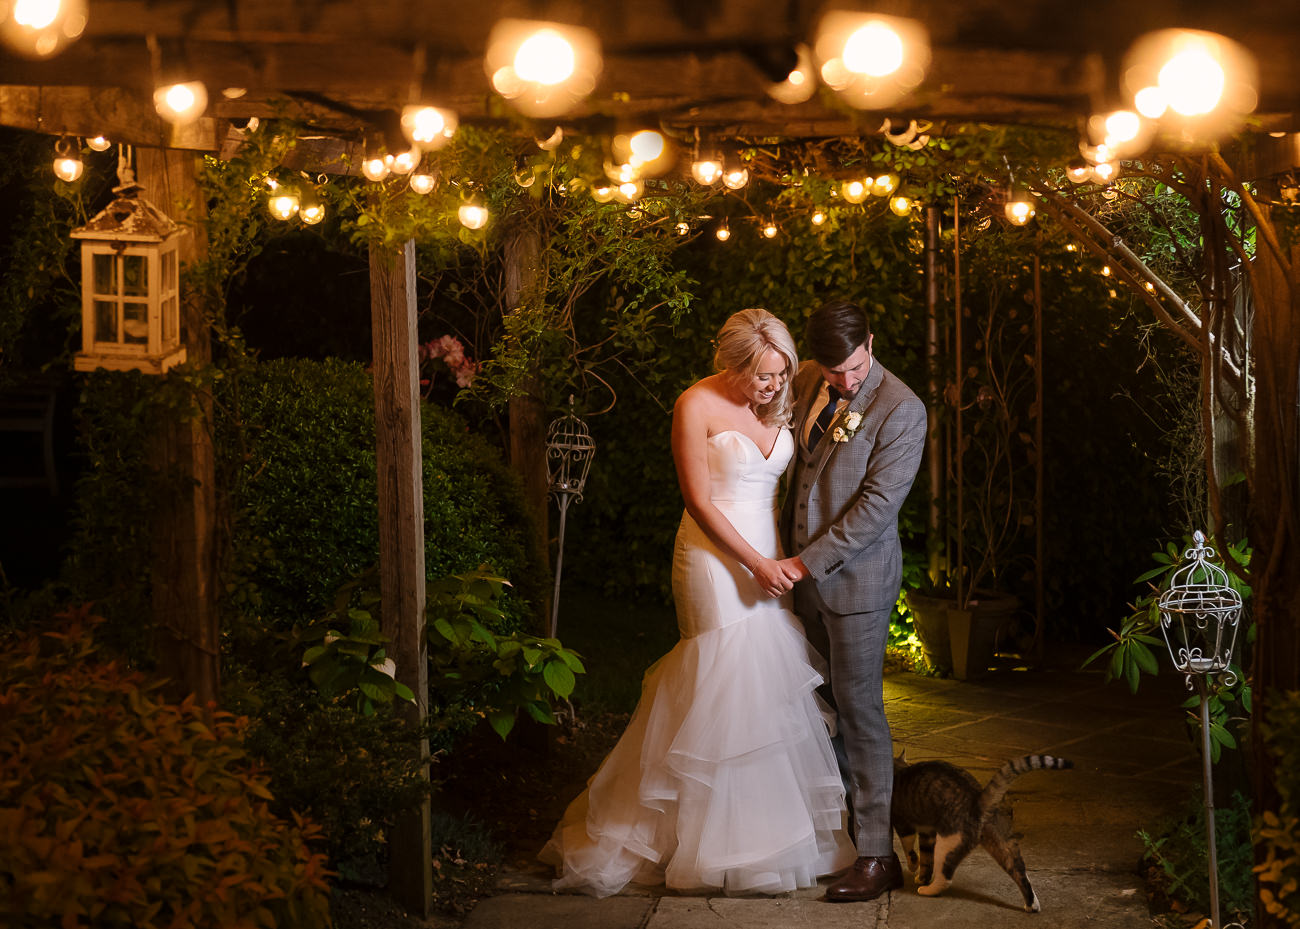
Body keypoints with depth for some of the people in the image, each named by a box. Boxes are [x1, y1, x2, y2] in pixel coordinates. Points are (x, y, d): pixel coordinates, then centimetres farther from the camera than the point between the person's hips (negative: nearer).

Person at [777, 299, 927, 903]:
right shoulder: (806, 382, 5)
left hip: (857, 577, -6)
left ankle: (877, 857, 0)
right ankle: (843, 820, 27)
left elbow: (878, 503, -19)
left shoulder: (901, 409, -16)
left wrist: (808, 560, -19)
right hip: (805, 570, 6)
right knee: (821, 703, 13)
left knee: (858, 707, -5)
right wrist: (787, 546, 19)